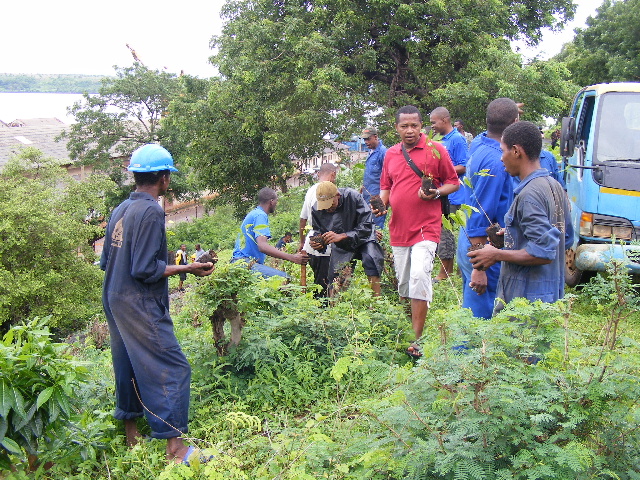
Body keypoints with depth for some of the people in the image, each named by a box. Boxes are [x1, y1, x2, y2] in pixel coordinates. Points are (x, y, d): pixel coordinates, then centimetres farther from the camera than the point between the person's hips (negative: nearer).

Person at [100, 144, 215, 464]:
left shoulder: (120, 210, 9)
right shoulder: (150, 211, -17)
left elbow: (106, 261, 14)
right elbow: (145, 270, -21)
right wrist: (186, 268, -11)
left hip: (114, 302, 9)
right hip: (140, 306, -9)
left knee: (129, 367, 18)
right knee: (172, 370, -6)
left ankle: (131, 435, 30)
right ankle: (174, 448, -6)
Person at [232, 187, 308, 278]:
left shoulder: (254, 213, 23)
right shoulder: (260, 215, -9)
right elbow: (262, 246, -24)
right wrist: (292, 258, -27)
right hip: (246, 262, -11)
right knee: (283, 279, -26)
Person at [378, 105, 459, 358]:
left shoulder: (435, 150, -2)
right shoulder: (391, 154, 12)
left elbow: (454, 182, 3)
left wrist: (436, 193, -16)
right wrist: (381, 202, 1)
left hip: (426, 226, -5)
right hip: (399, 228, 5)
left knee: (419, 276, -19)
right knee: (403, 283, 12)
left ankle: (417, 340, -14)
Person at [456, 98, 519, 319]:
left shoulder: (479, 144, 4)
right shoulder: (495, 161, -23)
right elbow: (480, 217, -24)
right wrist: (479, 269, -22)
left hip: (469, 242, 10)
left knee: (472, 307, 19)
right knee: (480, 316, -1)